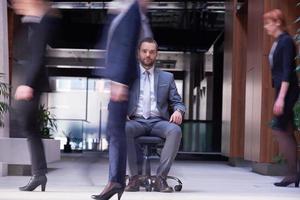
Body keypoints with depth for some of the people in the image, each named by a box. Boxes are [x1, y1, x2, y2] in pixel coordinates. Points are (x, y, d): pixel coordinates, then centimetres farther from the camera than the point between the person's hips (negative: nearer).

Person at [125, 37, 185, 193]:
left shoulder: (167, 77, 17)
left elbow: (177, 102, 14)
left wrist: (178, 111, -11)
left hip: (158, 122, 1)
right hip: (136, 121, -1)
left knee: (175, 130, -33)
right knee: (123, 128, -37)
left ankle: (161, 178, -28)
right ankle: (134, 176, -27)